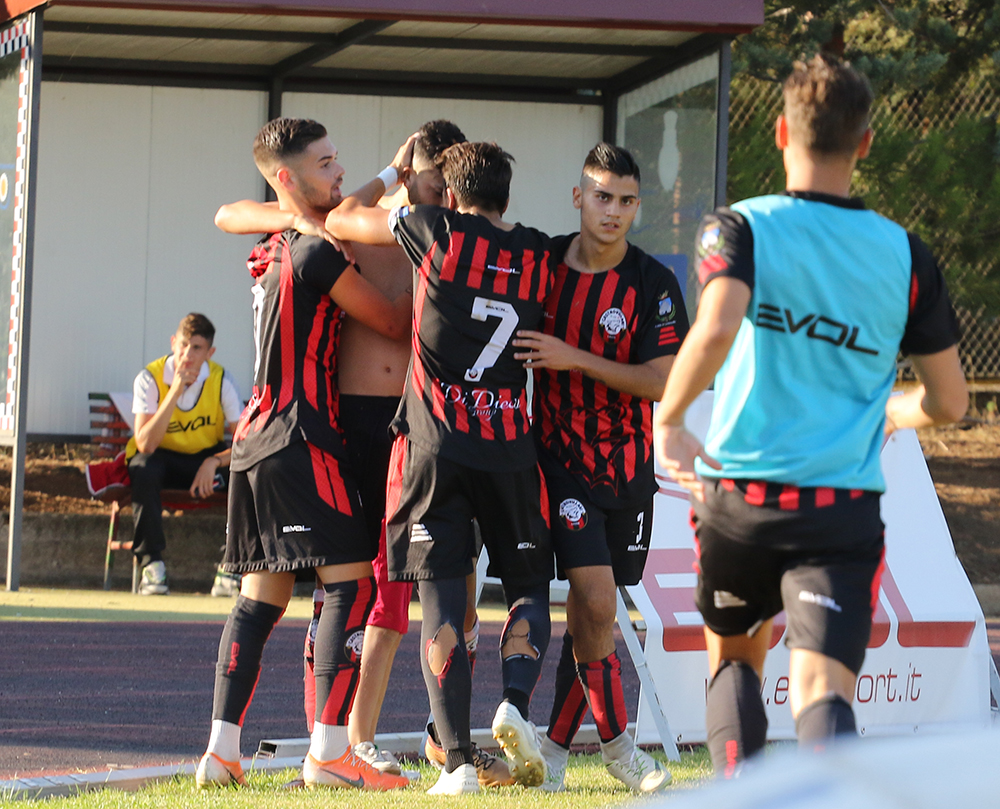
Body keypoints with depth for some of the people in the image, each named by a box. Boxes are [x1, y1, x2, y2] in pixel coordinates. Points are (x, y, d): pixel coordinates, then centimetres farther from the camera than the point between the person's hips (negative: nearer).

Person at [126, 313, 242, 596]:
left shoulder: (221, 381, -12)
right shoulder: (150, 378, -17)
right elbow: (145, 444, -28)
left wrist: (214, 462, -33)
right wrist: (175, 392, -34)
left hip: (206, 458, 2)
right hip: (162, 459, -2)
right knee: (144, 469, -38)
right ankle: (151, 564, -29)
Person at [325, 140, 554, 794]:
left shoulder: (438, 231, 0)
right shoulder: (538, 255, 8)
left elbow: (340, 220, 13)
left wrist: (390, 176, 29)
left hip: (435, 442, -2)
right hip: (509, 445, 2)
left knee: (442, 600, -2)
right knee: (530, 585, 16)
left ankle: (458, 760, -11)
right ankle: (516, 703, -11)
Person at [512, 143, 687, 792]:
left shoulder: (654, 284, -6)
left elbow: (663, 381, -12)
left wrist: (575, 359, -20)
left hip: (628, 467, 1)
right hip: (560, 461, -1)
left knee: (589, 612, 6)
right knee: (596, 600, -14)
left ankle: (553, 749, 18)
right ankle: (616, 744, 1)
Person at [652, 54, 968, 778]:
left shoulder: (740, 229, -4)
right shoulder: (905, 255, 4)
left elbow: (716, 330, -24)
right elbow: (949, 402, 9)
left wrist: (669, 420, -9)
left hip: (739, 496, 0)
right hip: (846, 508, 0)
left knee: (734, 654, 27)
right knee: (823, 690, -10)